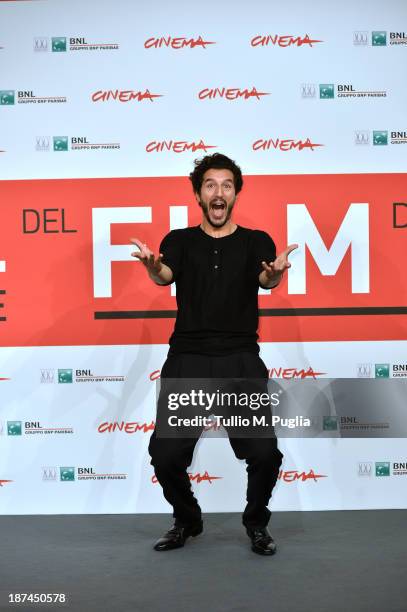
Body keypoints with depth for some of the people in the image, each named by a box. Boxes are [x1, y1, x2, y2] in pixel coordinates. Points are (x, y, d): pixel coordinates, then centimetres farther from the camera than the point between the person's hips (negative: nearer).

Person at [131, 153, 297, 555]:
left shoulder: (256, 241, 10)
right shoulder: (179, 241, 10)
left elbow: (265, 279, -11)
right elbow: (166, 276, -11)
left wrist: (274, 273, -36)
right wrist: (152, 266, -36)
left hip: (241, 360, 0)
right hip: (188, 359, 1)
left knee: (264, 453, -11)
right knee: (166, 455, -7)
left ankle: (257, 523, 20)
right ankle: (187, 521, 24)